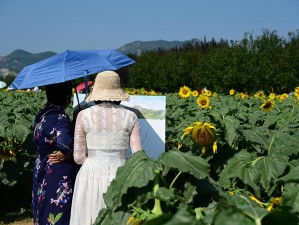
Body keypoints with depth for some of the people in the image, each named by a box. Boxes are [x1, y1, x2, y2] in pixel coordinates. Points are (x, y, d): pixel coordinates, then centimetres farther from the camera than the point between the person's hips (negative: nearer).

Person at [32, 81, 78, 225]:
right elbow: (64, 144, -35)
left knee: (44, 212, 16)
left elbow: (38, 142, 7)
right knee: (59, 213, 2)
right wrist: (67, 154, -14)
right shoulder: (61, 119, -19)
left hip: (40, 170, 8)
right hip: (59, 175, -8)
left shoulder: (40, 116, 6)